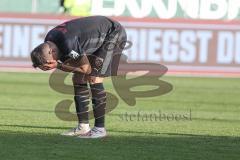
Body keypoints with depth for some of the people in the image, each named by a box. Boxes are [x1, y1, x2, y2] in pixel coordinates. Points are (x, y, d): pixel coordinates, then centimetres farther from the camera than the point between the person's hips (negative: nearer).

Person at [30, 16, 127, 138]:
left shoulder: (69, 44, -38)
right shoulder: (49, 40, -10)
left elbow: (86, 69, -26)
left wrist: (58, 66, -27)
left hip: (114, 35, -9)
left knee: (94, 79, -18)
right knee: (77, 78, 4)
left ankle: (100, 128, -13)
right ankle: (83, 127, 8)